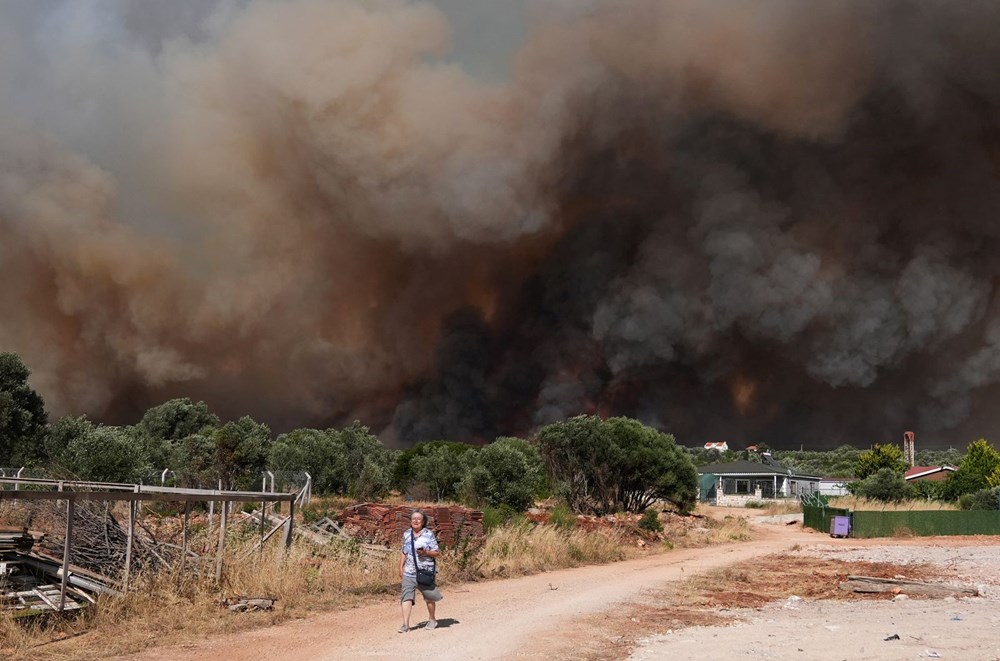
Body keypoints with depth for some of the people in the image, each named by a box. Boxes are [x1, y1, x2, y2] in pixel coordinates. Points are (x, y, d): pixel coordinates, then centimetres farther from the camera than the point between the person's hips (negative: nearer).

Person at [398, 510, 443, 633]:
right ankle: (405, 625, -12)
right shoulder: (406, 535, 8)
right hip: (409, 572, 3)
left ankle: (432, 619, 33)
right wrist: (401, 567, 11)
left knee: (429, 597, 11)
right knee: (406, 597, -10)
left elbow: (437, 553, -4)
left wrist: (426, 552, -21)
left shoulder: (428, 535, -5)